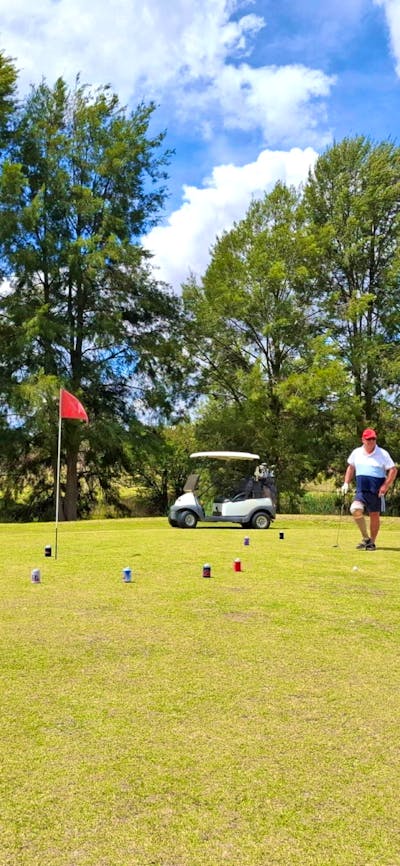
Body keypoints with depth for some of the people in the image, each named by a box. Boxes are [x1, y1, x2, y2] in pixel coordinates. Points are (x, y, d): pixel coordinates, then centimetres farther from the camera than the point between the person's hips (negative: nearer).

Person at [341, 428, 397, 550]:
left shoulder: (383, 453, -3)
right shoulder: (356, 453, 7)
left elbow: (393, 470, -3)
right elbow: (351, 467, 20)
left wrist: (385, 486, -12)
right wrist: (346, 483, 11)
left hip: (376, 491, -2)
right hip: (361, 490, 2)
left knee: (374, 516, 4)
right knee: (355, 510, -20)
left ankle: (372, 542, 20)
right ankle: (366, 538, -3)